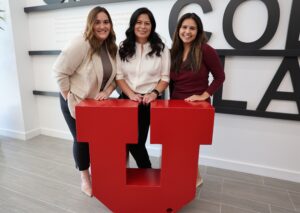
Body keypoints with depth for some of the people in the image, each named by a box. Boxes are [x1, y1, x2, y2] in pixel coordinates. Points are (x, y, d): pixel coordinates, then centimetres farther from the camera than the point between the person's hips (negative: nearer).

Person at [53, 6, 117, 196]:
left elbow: (115, 76, 3)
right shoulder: (81, 44, -22)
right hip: (75, 102, -5)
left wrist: (107, 91, -14)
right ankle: (85, 178, 32)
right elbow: (60, 71, -22)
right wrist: (69, 99, -20)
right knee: (81, 139, 7)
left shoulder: (112, 47, -2)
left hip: (97, 102, 6)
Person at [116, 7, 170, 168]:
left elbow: (165, 77, -1)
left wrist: (154, 93, -18)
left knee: (137, 141, 7)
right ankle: (146, 171, 30)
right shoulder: (123, 48, 4)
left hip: (149, 101, -2)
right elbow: (119, 76, 0)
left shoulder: (161, 48, 0)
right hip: (127, 99, 2)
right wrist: (131, 94, -15)